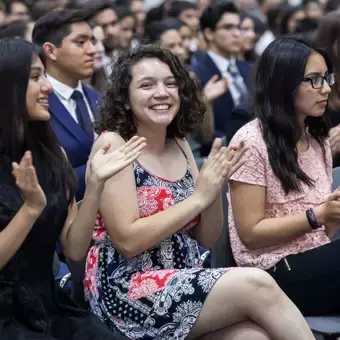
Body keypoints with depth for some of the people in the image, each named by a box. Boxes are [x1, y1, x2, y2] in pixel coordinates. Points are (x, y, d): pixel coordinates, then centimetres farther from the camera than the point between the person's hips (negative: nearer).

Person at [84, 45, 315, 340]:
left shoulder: (179, 146, 11)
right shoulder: (112, 144, -8)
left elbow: (206, 238, 11)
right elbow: (128, 241, -16)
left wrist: (215, 187, -7)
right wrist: (198, 197, -15)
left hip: (183, 284, 6)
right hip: (127, 292, -6)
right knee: (257, 285, -22)